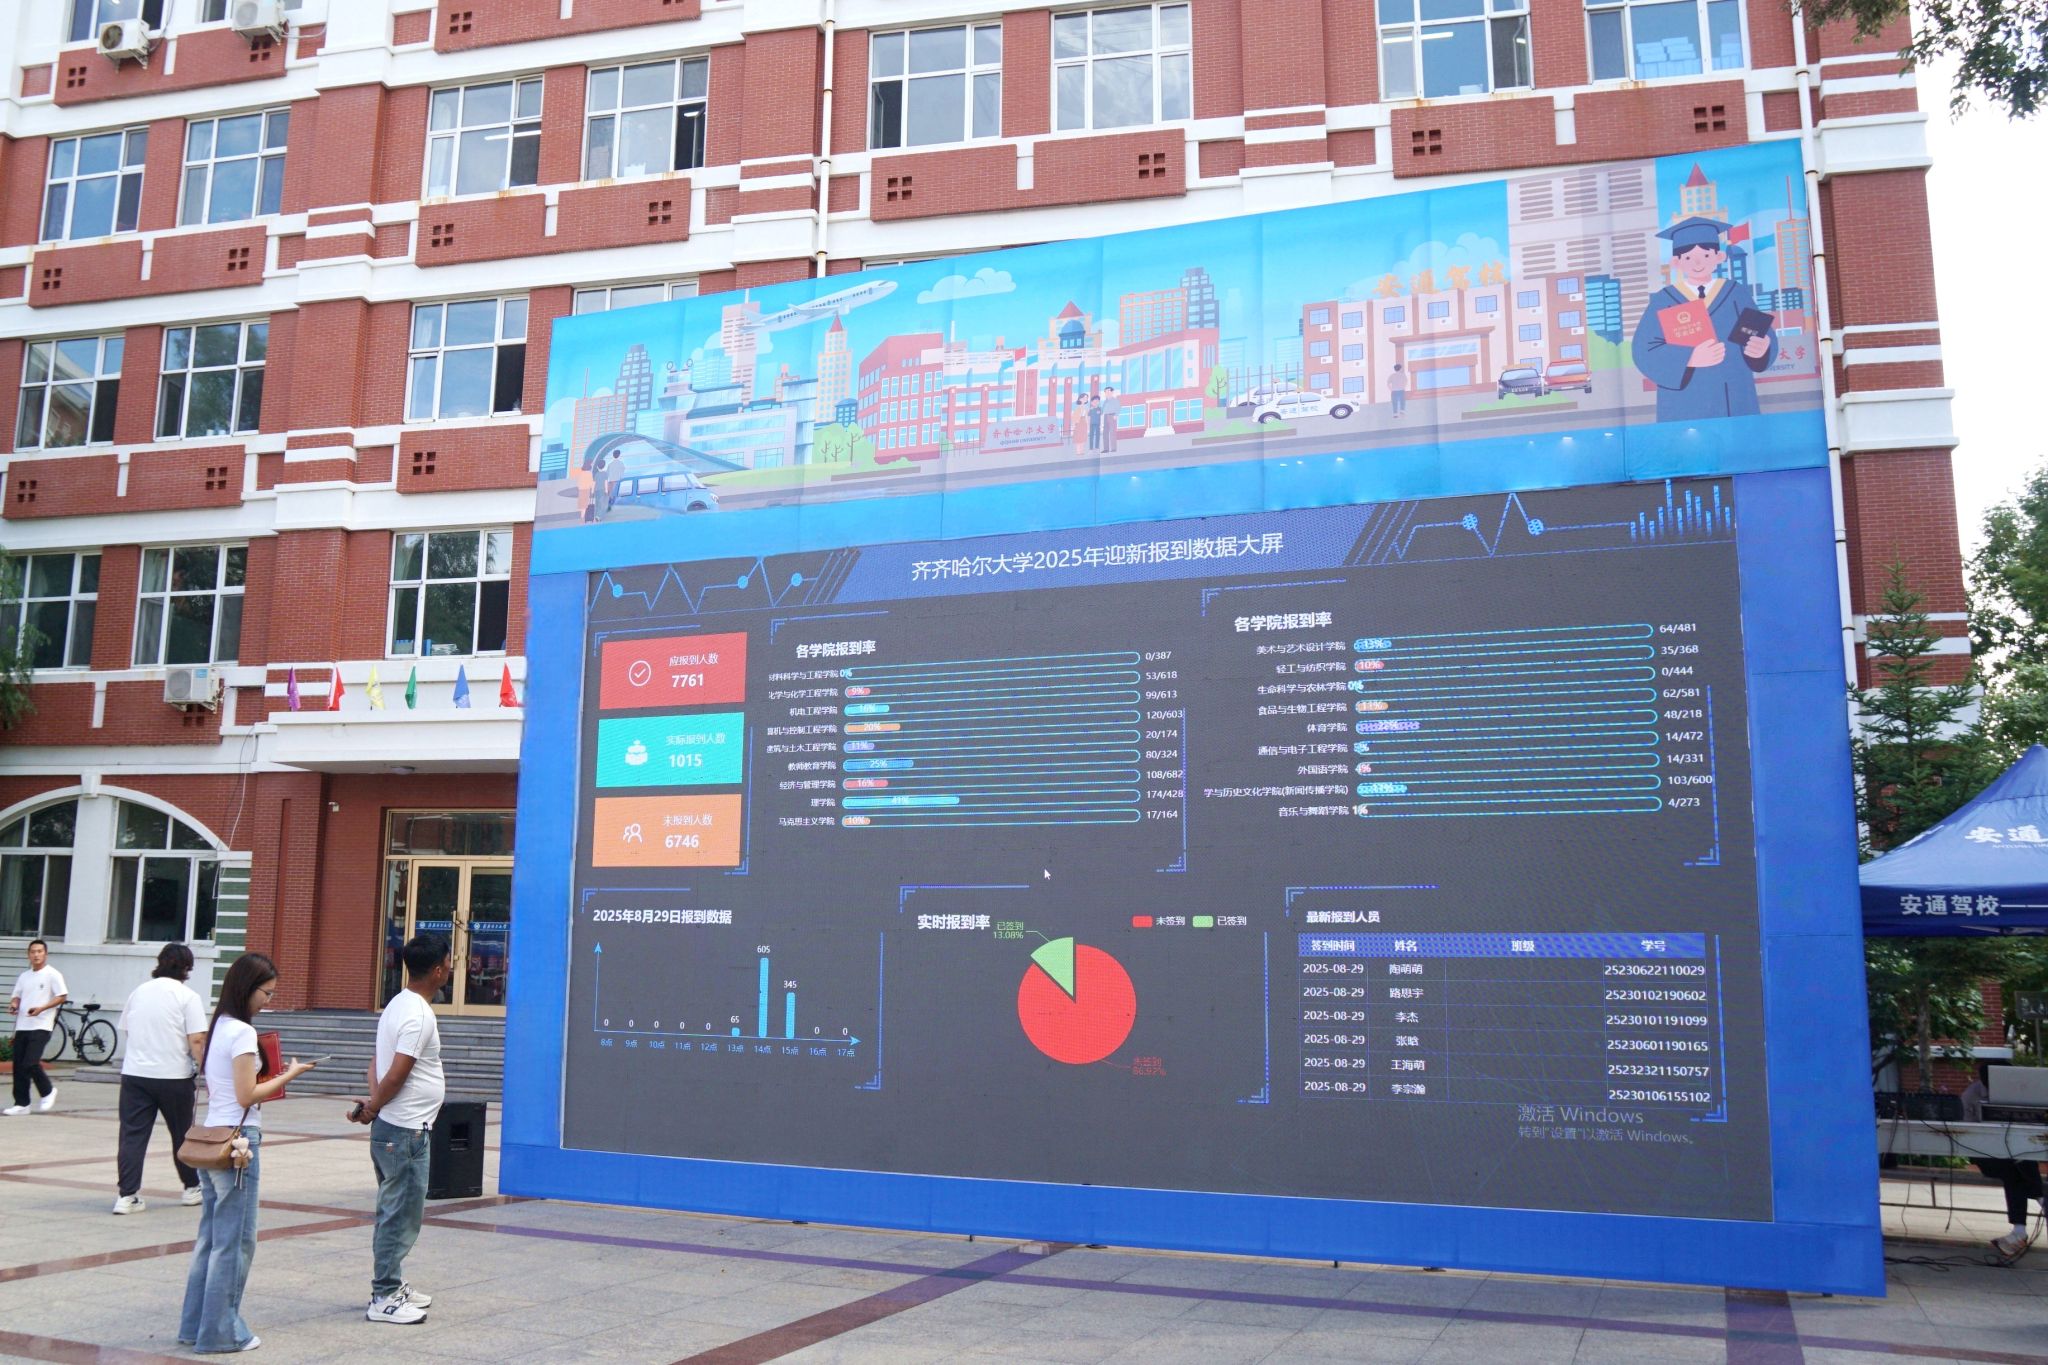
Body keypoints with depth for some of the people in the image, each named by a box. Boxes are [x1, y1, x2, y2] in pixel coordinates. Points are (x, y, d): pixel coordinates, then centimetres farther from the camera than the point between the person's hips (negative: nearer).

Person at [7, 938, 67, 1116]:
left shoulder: (52, 975, -3)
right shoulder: (24, 976, 15)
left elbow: (62, 997, -7)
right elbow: (17, 996, 20)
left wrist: (41, 1008, -20)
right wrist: (13, 1005, -4)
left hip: (41, 1026, -6)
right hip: (22, 1026, 6)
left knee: (30, 1063, -15)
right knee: (18, 1065, 4)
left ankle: (48, 1091, 8)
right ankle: (21, 1103, 12)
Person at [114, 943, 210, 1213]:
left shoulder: (139, 992, 8)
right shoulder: (187, 997, -8)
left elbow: (126, 1030, 19)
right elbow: (197, 1040, -14)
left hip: (134, 1073, 4)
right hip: (174, 1076, -3)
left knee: (132, 1135, 3)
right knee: (182, 1134, 12)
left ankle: (126, 1196, -3)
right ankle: (191, 1188, 24)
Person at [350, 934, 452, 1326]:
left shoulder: (399, 1005, 13)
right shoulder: (418, 1015, -19)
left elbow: (379, 1066, 14)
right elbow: (396, 1074, -22)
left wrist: (374, 1103, 1)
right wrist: (373, 1108, -7)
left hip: (395, 1128, 10)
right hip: (406, 1131, -10)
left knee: (396, 1212, 18)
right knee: (400, 1215, -3)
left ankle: (392, 1286, 28)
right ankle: (384, 1298, 4)